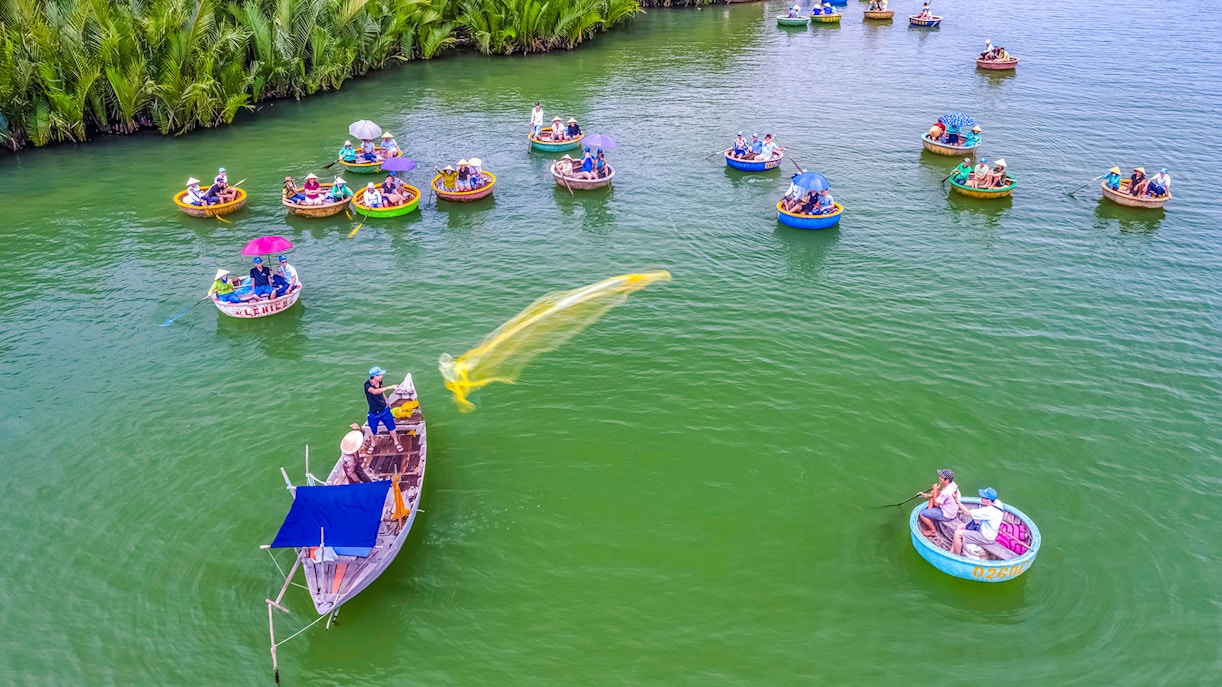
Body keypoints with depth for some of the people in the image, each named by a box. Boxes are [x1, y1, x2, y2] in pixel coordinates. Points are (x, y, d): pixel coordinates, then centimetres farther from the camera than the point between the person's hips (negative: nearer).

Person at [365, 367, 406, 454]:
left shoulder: (379, 383, -12)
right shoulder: (367, 385, -27)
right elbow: (374, 391, -50)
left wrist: (387, 403, 19)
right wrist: (389, 387, -58)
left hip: (384, 410, 3)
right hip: (374, 413, -3)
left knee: (391, 427, 9)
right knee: (373, 430, 16)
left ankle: (396, 442, 32)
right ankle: (372, 443, 44)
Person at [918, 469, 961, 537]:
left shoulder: (946, 492, -35)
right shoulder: (952, 484, -8)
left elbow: (935, 503, -20)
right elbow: (941, 494, 8)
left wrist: (935, 489, -13)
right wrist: (927, 495, 4)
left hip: (947, 515, -9)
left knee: (922, 514, -11)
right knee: (933, 491, 16)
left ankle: (933, 531, 8)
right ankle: (929, 512, 20)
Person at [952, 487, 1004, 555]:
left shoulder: (988, 511, -33)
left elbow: (967, 512, -26)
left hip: (986, 537, -10)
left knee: (957, 533, -13)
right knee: (960, 526, 14)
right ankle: (951, 552, 16)